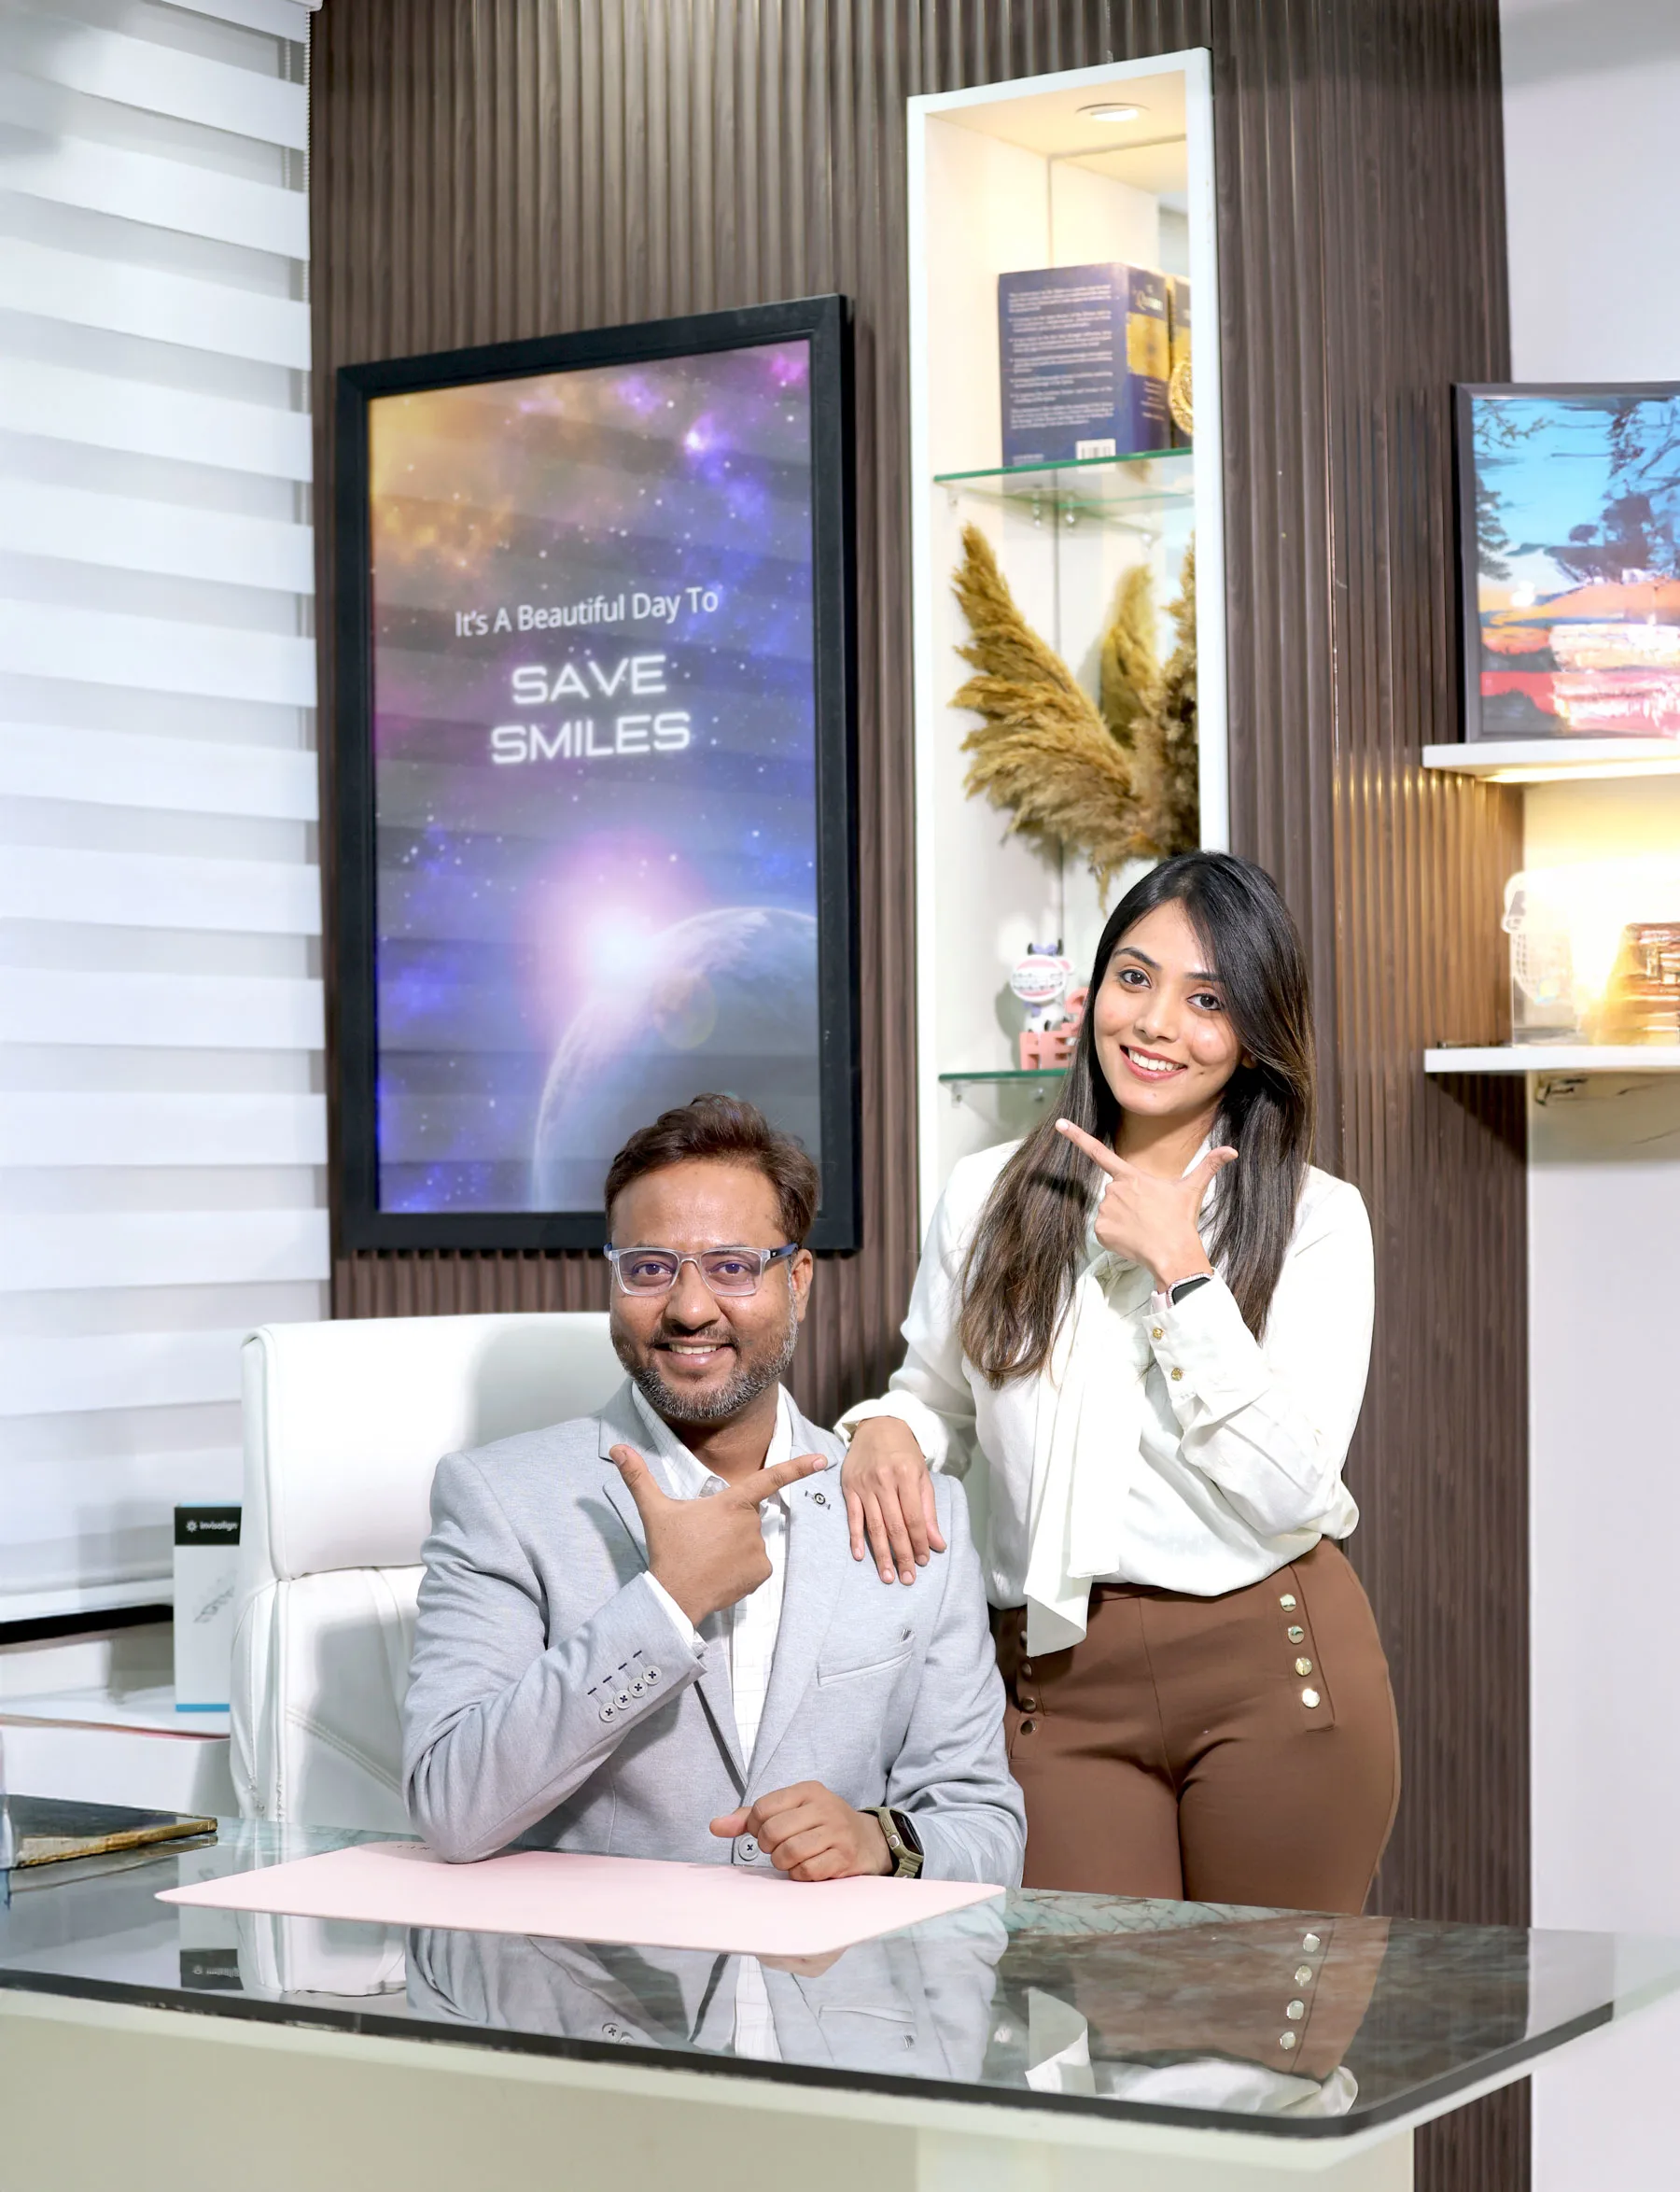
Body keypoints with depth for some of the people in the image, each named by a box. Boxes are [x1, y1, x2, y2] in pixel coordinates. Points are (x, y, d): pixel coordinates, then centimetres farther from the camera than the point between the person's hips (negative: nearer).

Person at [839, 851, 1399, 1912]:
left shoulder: (1316, 1218, -2)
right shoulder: (988, 1196, 7)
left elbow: (1289, 1490, -12)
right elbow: (936, 1395, 21)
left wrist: (1179, 1269, -13)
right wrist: (884, 1430, -2)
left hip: (1275, 1669, -2)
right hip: (1060, 1682, 2)